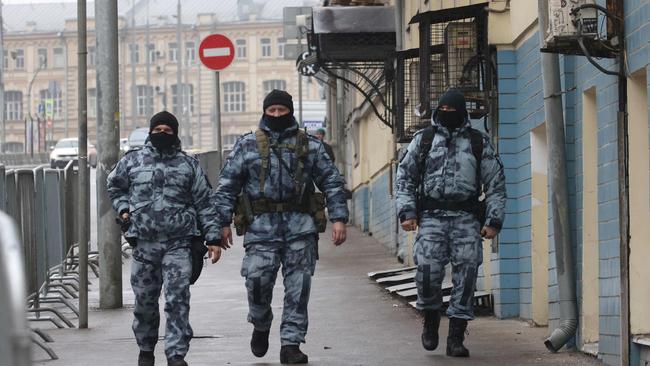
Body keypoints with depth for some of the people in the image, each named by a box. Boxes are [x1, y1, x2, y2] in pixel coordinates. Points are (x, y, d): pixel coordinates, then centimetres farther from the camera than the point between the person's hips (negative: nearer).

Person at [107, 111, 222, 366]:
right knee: (145, 301, 9)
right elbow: (115, 186, 26)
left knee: (177, 299, -10)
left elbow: (205, 202, 8)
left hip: (178, 242, -1)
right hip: (144, 242, 1)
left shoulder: (188, 164, 8)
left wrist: (213, 238, 2)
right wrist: (123, 209, 8)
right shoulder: (132, 160, 9)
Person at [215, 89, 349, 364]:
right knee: (257, 281, -9)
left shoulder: (309, 145, 10)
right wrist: (224, 222, -1)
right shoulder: (247, 145, 7)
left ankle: (291, 344, 5)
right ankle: (261, 326, 20)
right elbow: (227, 185, 6)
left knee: (298, 288, -1)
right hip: (262, 226, -1)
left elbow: (331, 183, 9)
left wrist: (338, 218, -1)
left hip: (300, 228, 1)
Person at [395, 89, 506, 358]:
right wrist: (407, 212, 1)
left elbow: (496, 184, 11)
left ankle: (456, 337, 0)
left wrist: (494, 221, 1)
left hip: (466, 217, 0)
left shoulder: (479, 142, 11)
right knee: (427, 270, -15)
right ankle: (431, 319, 12)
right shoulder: (423, 139, 12)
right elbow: (404, 177, 13)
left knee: (466, 273, -6)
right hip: (431, 216, 0)